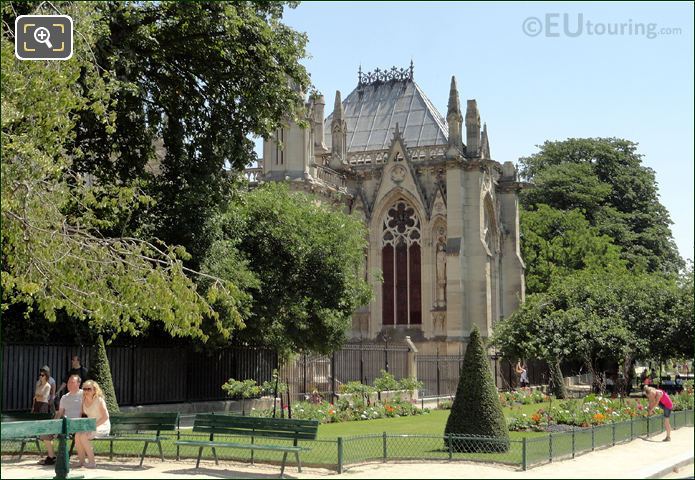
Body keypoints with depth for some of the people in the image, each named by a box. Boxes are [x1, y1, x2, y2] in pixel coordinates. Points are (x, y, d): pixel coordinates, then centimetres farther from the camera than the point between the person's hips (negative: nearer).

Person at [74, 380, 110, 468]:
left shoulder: (99, 400, -13)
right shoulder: (84, 400, 8)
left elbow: (105, 417, -16)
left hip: (102, 426, -6)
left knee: (83, 436, -28)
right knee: (77, 435, -22)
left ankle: (92, 462, -18)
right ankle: (81, 461, -13)